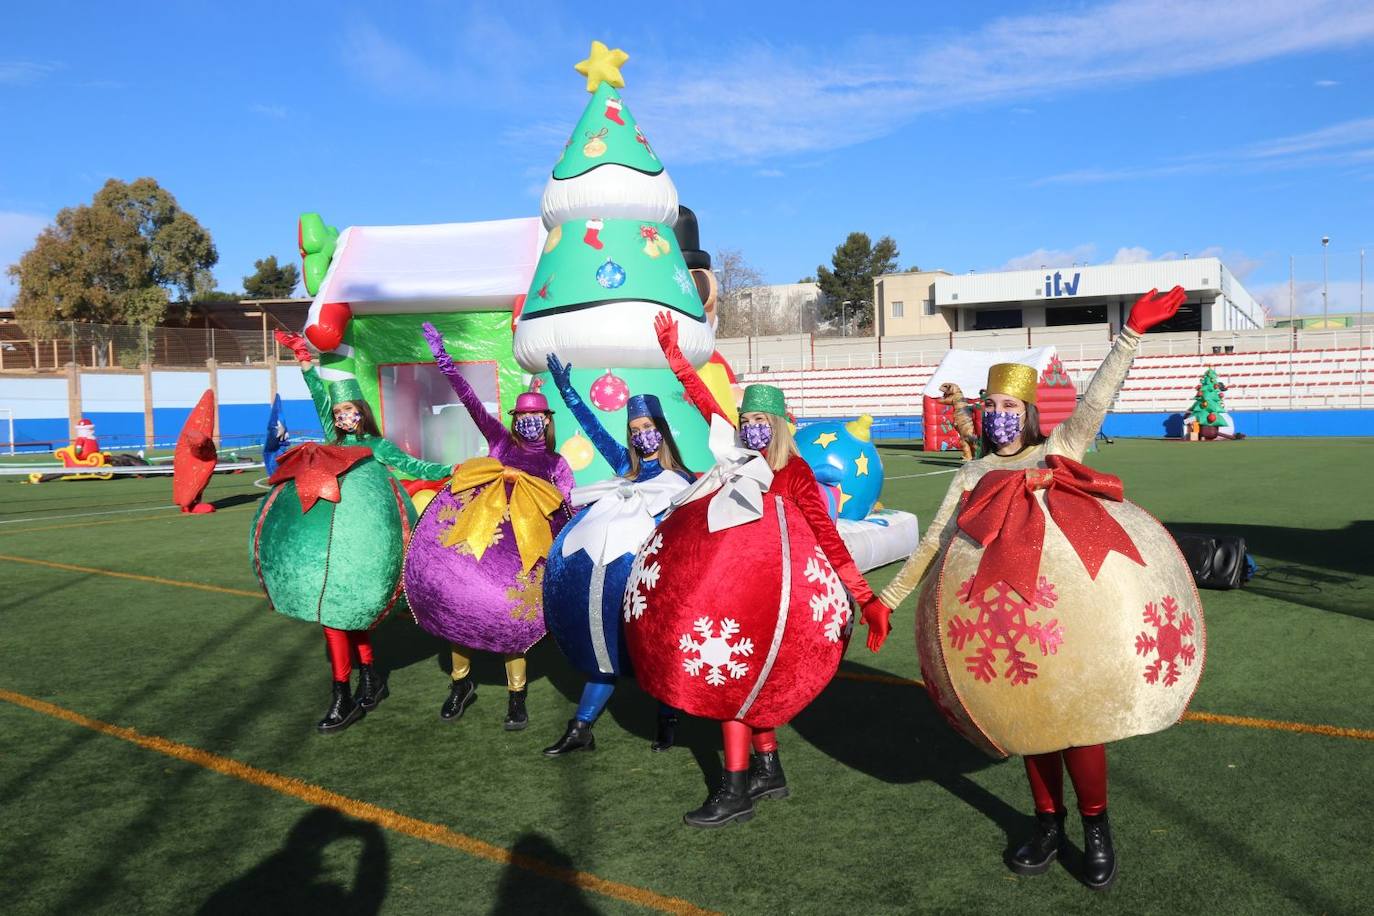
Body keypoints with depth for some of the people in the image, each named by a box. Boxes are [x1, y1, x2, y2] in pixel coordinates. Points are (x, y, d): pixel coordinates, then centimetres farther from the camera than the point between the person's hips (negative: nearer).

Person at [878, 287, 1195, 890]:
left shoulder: (1057, 452, 9)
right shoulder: (973, 474, 16)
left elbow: (1095, 400, -3)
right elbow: (934, 541, 17)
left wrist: (1131, 334, -14)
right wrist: (889, 596, 16)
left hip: (1064, 603, -2)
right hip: (1005, 612, 3)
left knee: (1076, 711, -4)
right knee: (1029, 716, 8)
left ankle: (1096, 829, 14)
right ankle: (1048, 824, 24)